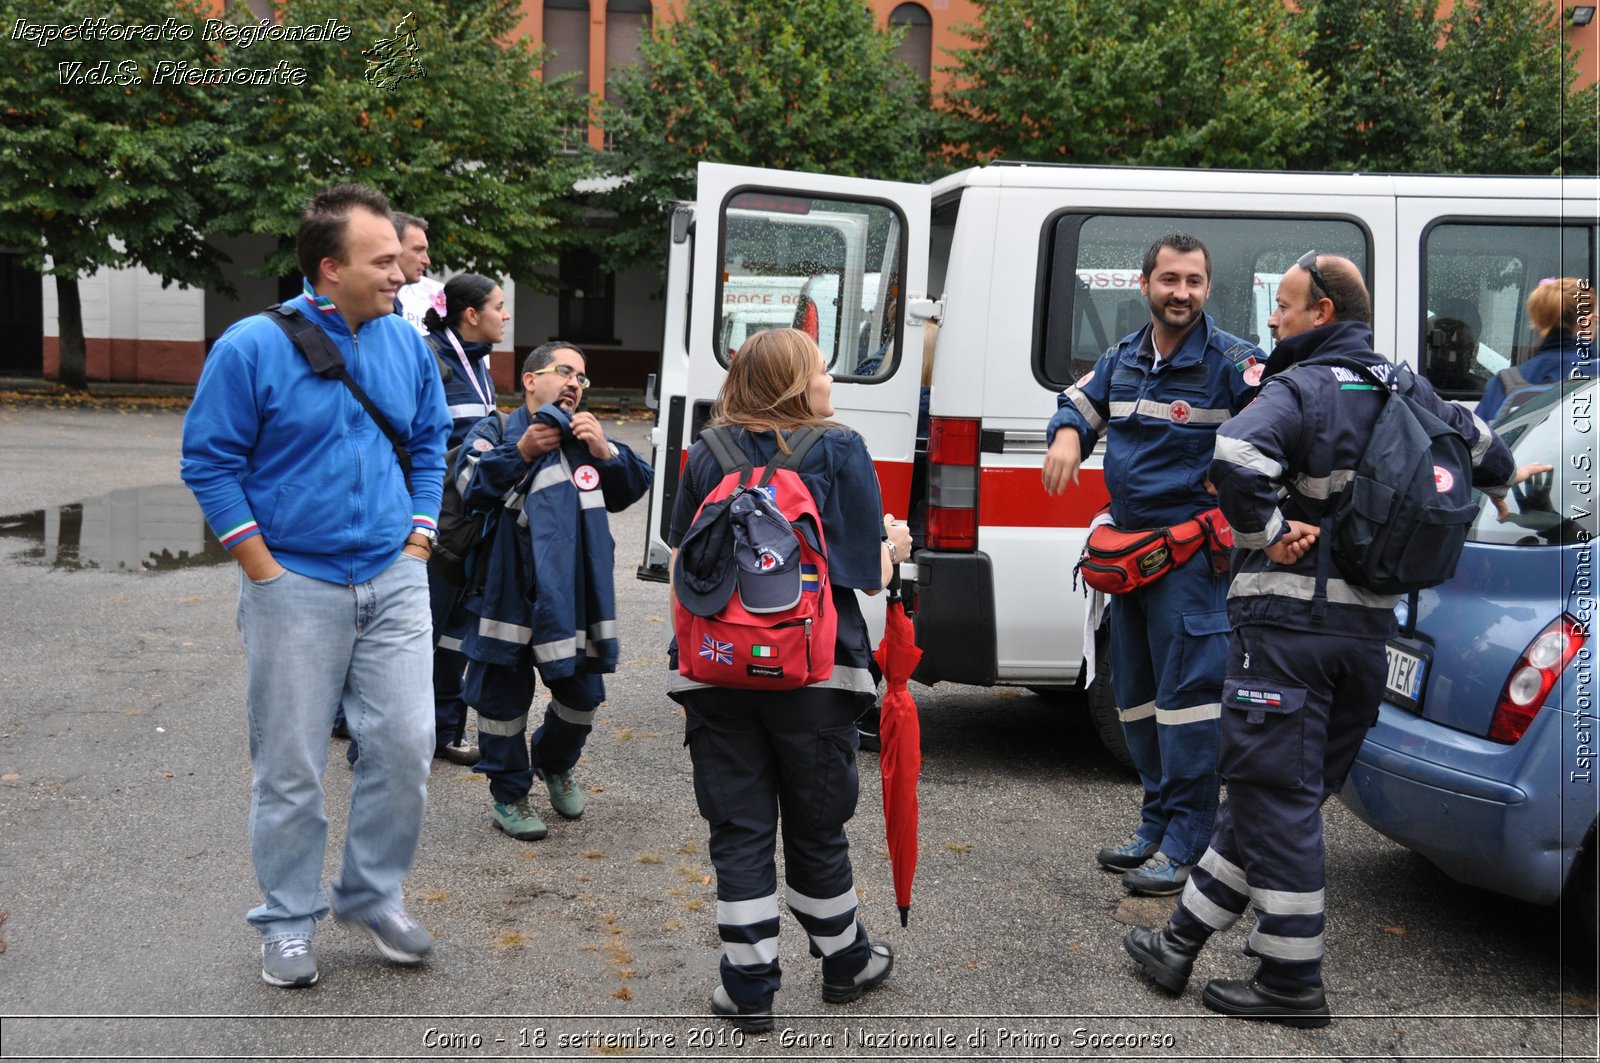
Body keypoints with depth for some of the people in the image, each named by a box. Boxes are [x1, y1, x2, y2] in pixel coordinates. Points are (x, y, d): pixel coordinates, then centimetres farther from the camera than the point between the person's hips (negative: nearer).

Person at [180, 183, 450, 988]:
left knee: (405, 745, 2)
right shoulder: (253, 347, -10)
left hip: (393, 581, 4)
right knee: (290, 765, 6)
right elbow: (209, 460, -6)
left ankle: (372, 894, 24)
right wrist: (264, 569, -9)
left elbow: (430, 441, 16)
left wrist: (419, 533, 7)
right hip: (296, 587, -4)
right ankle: (288, 922, 23)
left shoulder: (406, 345, 4)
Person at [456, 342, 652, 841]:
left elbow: (635, 487, 4)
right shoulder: (497, 431, 4)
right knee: (504, 699, 6)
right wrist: (521, 452, -22)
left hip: (573, 597, 4)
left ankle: (554, 763, 40)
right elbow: (471, 485, -13)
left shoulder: (587, 437, 16)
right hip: (509, 593, -4)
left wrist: (605, 451, -12)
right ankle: (509, 795, 23)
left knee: (582, 693, 12)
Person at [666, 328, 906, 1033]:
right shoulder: (841, 453, -5)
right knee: (817, 827, 15)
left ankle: (750, 987, 12)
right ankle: (844, 961, 32)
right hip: (814, 672, -2)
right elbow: (870, 575, -4)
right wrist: (894, 543, 17)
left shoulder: (706, 457, 4)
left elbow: (680, 568, 9)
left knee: (738, 830, 9)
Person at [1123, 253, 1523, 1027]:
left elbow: (1235, 456, -32)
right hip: (1370, 623, 8)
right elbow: (1486, 455, 24)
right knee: (1272, 791, 14)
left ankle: (1292, 981, 7)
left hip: (1289, 620, -8)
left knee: (1279, 799, 0)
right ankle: (1180, 944, 24)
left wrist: (1266, 534, -18)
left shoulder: (1298, 389, -11)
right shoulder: (1409, 392, 12)